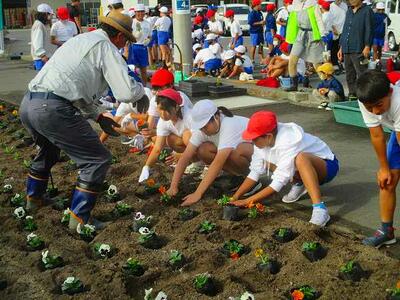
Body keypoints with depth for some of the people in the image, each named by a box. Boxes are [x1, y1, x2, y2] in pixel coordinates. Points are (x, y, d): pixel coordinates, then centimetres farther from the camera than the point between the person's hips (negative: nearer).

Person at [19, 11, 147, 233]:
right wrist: (141, 92, 13)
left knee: (48, 149, 36)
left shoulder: (80, 40, 27)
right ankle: (79, 219, 9)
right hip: (53, 110, -9)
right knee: (97, 160, 4)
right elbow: (126, 92, -10)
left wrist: (98, 116, 32)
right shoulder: (106, 47, 0)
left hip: (28, 104, 9)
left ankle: (33, 198, 54)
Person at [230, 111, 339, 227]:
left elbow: (278, 184, -34)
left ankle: (320, 209, -38)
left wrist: (247, 202, -31)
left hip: (327, 165, -8)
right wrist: (236, 196, -15)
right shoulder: (264, 141, -14)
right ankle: (298, 185, 8)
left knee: (301, 158, -40)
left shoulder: (288, 143, -35)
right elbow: (255, 172, -8)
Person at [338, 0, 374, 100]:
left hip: (359, 50, -7)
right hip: (347, 50, 7)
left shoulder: (367, 11, -1)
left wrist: (367, 47, -15)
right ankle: (352, 96, 17)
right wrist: (341, 47, 18)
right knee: (349, 76, 10)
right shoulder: (349, 12, 20)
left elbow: (369, 30, -8)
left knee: (362, 76, -9)